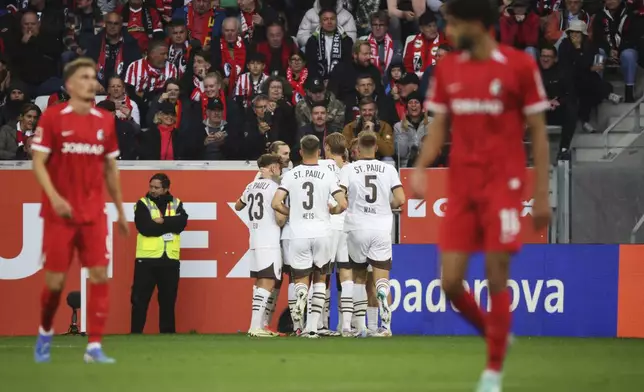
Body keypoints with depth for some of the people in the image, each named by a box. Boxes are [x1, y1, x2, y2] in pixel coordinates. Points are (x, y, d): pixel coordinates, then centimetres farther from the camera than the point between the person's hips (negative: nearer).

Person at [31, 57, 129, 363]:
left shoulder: (105, 120, 6)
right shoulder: (52, 117, -6)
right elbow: (38, 163, -8)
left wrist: (121, 210, 16)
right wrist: (54, 197, -23)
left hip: (94, 213, 3)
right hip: (60, 212, -3)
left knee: (100, 275, -8)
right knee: (55, 280, 1)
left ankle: (94, 347, -4)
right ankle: (45, 333, 28)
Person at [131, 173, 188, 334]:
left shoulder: (176, 204, 9)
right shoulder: (143, 204, 0)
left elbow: (181, 223, -9)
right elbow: (146, 228, -14)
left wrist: (163, 221, -18)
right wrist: (170, 225, -9)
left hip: (170, 259, 3)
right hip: (147, 259, -2)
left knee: (168, 300, 8)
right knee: (140, 299, -3)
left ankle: (168, 332, 15)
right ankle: (135, 333, 2)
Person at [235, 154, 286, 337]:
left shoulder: (251, 186, 13)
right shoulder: (273, 187, -10)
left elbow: (237, 206, 32)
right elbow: (280, 218, -17)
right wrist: (284, 219, 7)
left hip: (254, 241, 8)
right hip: (270, 243, -8)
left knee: (259, 283, 14)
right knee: (267, 283, -10)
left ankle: (259, 325, 14)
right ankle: (256, 326, -17)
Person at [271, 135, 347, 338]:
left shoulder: (290, 175, 0)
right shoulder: (328, 175, -2)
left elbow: (276, 203, -6)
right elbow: (342, 204, -8)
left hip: (299, 235, 0)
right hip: (322, 233, 0)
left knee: (301, 281, 9)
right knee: (320, 279, 17)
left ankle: (301, 293, -30)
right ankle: (312, 327, 7)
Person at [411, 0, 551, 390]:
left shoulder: (520, 65, -6)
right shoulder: (447, 69, 7)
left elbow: (538, 133, -1)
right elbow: (438, 129, 12)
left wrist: (542, 195, -4)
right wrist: (420, 168, -7)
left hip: (503, 186, -4)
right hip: (461, 187, 4)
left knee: (496, 279, -5)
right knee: (451, 281, -1)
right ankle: (495, 335, 27)